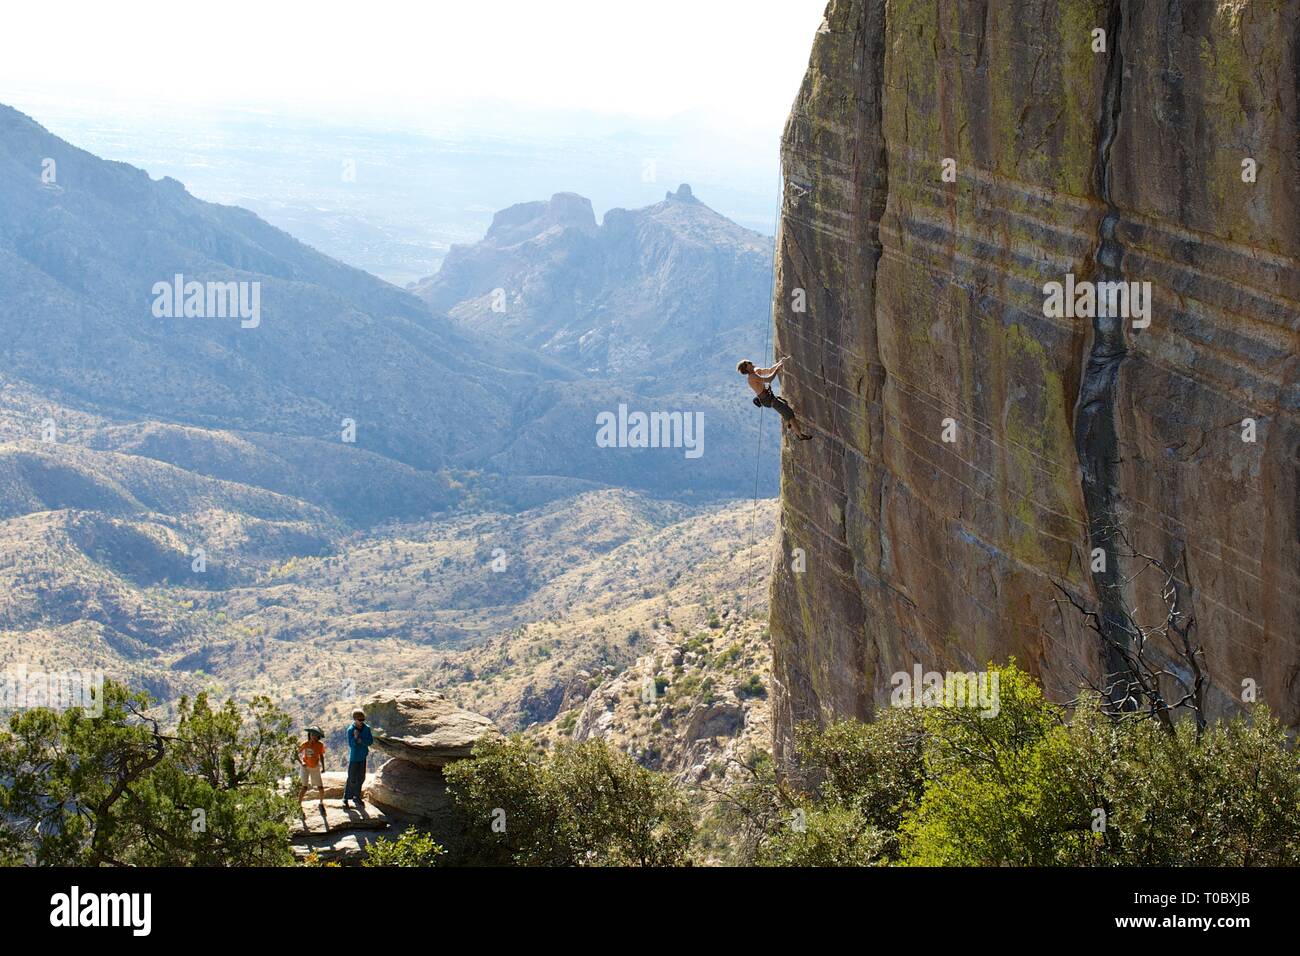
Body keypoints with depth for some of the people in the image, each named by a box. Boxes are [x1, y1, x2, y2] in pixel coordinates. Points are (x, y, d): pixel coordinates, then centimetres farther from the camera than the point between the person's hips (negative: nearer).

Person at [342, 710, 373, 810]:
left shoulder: (366, 729, -2)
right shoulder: (350, 729, -14)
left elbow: (370, 741, -4)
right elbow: (351, 744, -17)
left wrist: (361, 741, -19)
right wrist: (355, 737, -34)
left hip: (362, 757, 5)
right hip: (353, 758, -5)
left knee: (361, 778, 14)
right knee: (352, 779, -3)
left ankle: (357, 796, 29)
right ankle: (346, 799, 6)